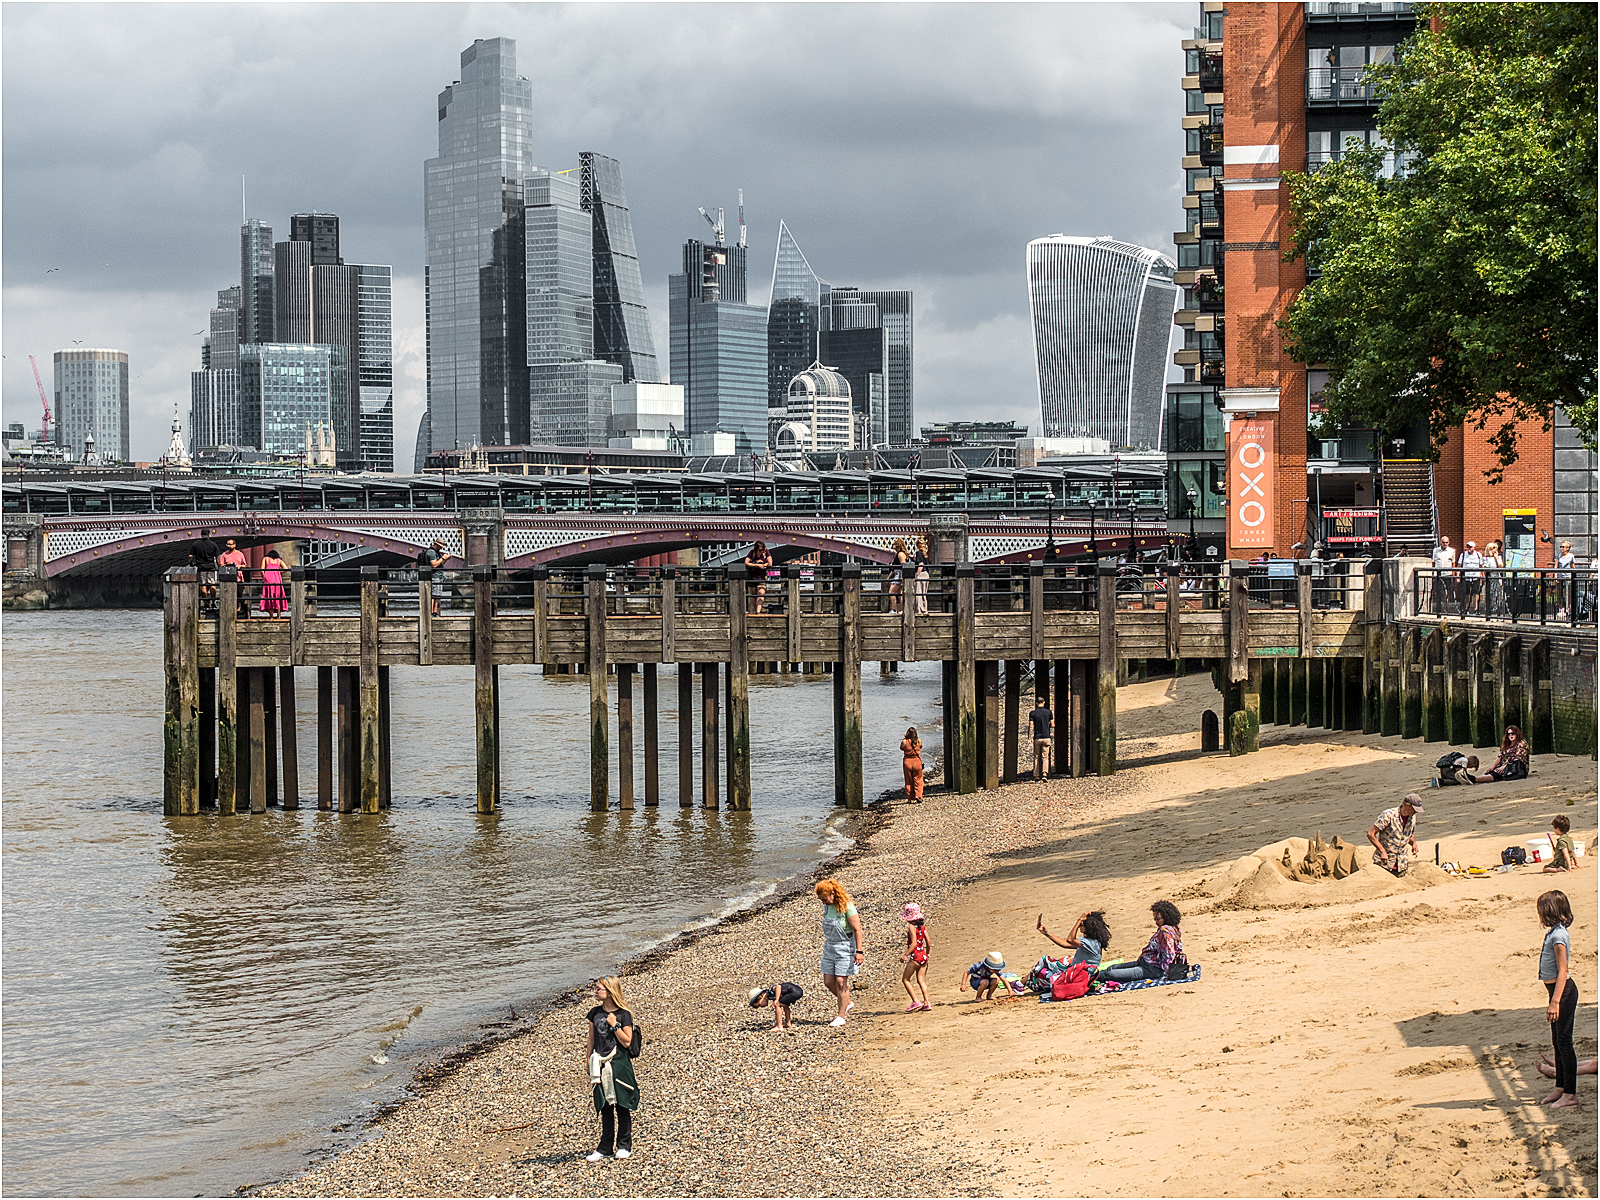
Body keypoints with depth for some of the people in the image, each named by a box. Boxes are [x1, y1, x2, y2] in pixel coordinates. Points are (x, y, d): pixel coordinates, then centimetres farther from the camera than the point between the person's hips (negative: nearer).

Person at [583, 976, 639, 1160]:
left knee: (622, 1106, 3)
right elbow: (591, 1040, 11)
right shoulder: (595, 1013, 7)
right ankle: (605, 1148, 14)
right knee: (604, 1108, 9)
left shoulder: (623, 1015, -7)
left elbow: (627, 1042, -10)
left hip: (619, 1064, -4)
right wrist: (588, 1062, 8)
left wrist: (615, 1025, -18)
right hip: (600, 1066, 4)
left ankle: (624, 1145, 14)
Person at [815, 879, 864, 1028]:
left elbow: (857, 930, -17)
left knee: (840, 981, -6)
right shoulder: (827, 907, 4)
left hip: (845, 947, -8)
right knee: (828, 981, 6)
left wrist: (859, 951, -20)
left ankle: (841, 1016, 4)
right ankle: (847, 1003, 29)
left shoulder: (847, 907, -18)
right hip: (829, 947, 8)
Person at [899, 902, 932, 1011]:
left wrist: (905, 955, -20)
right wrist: (927, 954, 25)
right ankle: (926, 1003, 2)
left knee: (905, 979, 4)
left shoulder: (912, 927, -13)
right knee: (921, 980, 9)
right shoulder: (922, 926, 8)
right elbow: (928, 943, 11)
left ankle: (916, 1001, -4)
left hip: (915, 956, -8)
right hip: (923, 955, 8)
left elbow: (914, 943, -21)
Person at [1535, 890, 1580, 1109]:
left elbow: (1562, 971, -21)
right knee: (1558, 1042, 17)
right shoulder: (1554, 933, 12)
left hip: (1563, 991, -10)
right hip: (1557, 990, 10)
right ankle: (1560, 1089, 26)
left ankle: (1570, 1095, -2)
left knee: (1564, 1042, -6)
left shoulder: (1558, 935, -18)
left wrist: (1555, 1002, -24)